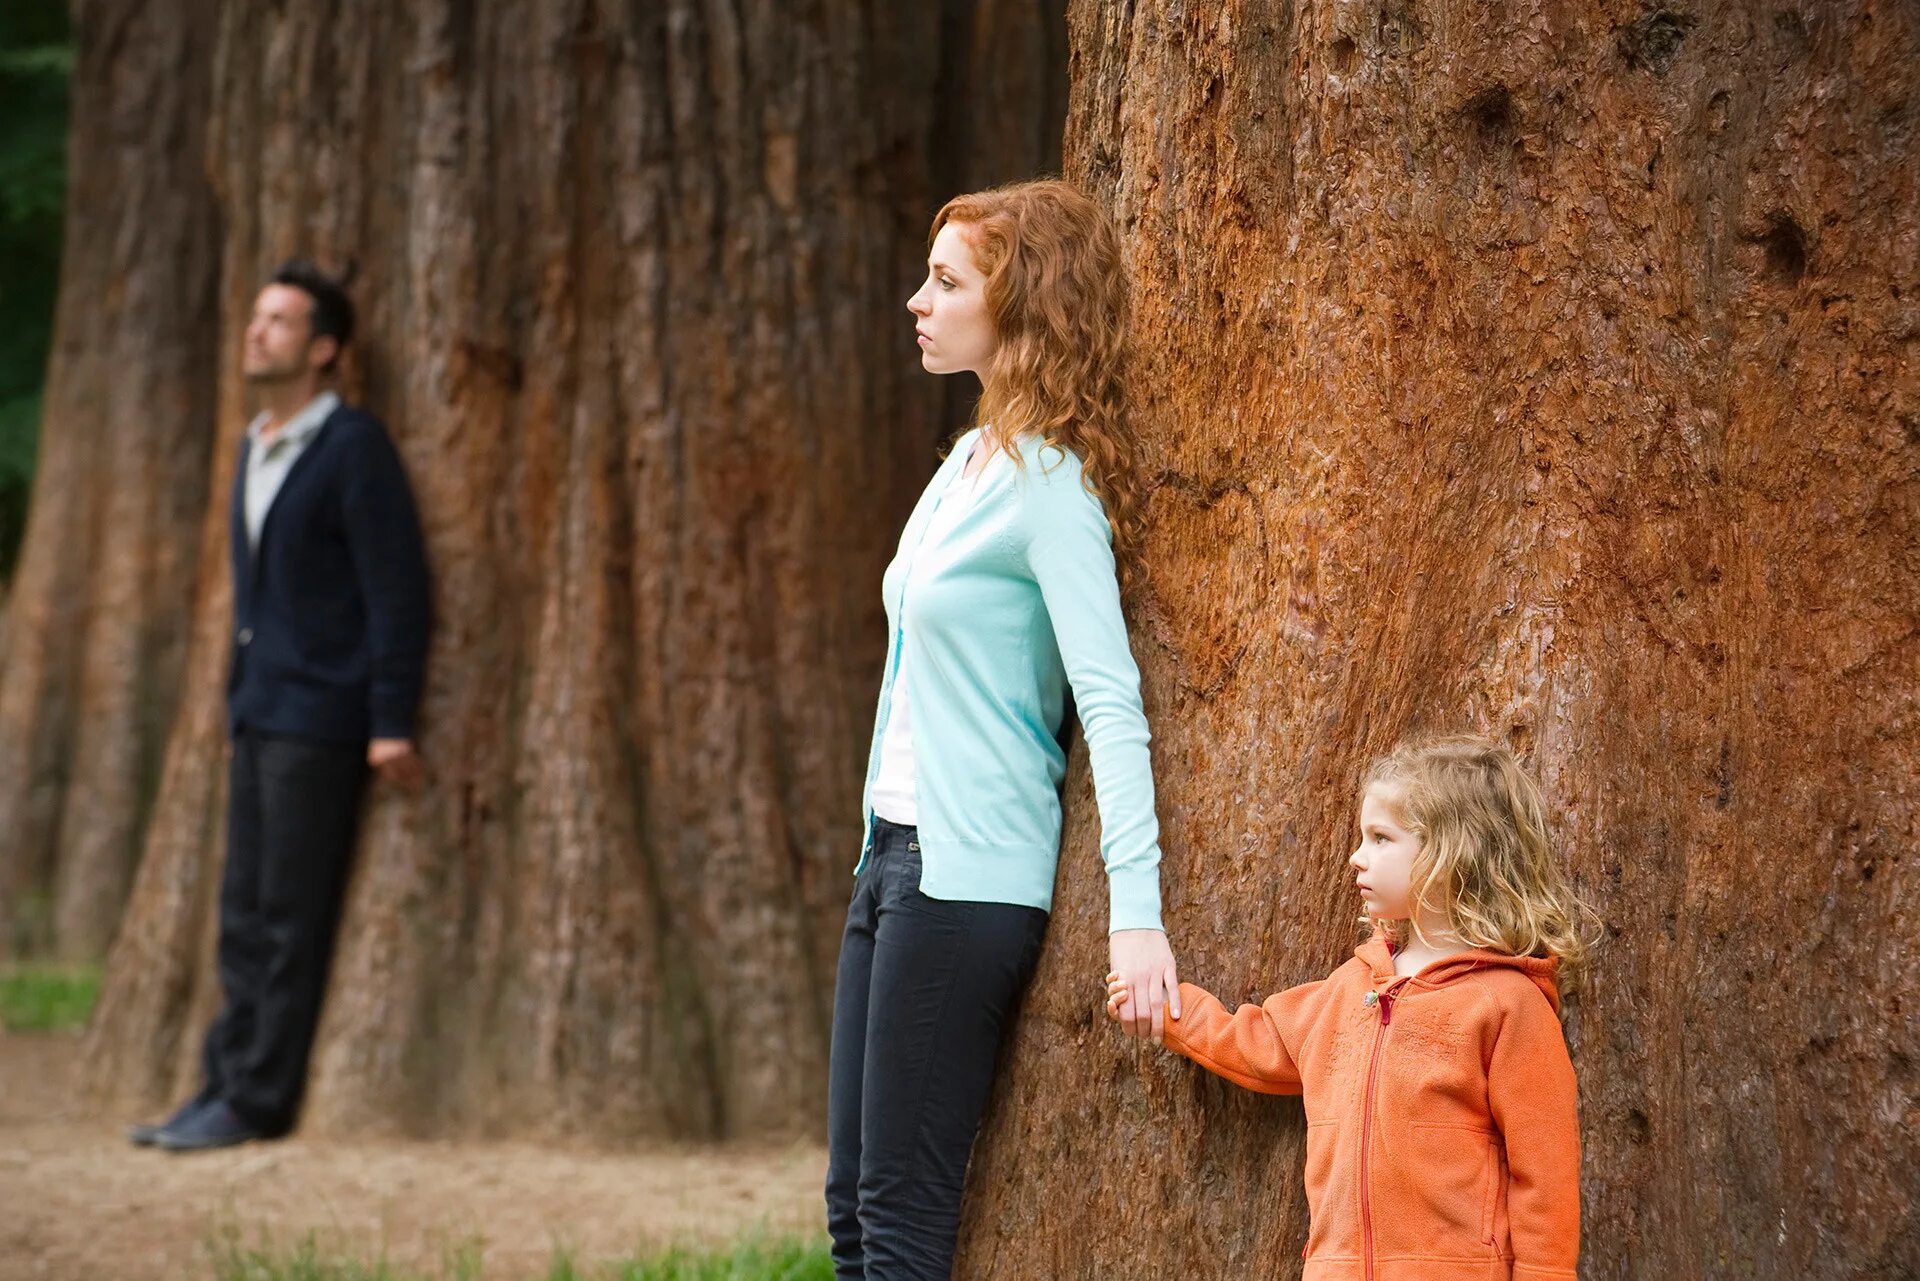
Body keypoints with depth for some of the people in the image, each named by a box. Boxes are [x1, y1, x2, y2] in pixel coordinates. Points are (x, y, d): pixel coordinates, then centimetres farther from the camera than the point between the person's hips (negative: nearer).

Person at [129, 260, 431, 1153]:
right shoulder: (254, 450, 16)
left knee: (290, 914, -5)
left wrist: (391, 722, -17)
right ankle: (227, 1086, 13)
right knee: (244, 914, 9)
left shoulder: (352, 448, -10)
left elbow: (396, 589, -13)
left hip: (318, 718, -8)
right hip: (256, 711, 8)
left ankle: (261, 1097, -1)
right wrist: (240, 698, 17)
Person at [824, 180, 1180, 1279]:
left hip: (969, 877, -9)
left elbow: (1111, 701, -20)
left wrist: (1135, 911, -28)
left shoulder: (1051, 485, -13)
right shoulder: (972, 457, 14)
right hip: (898, 854, 9)